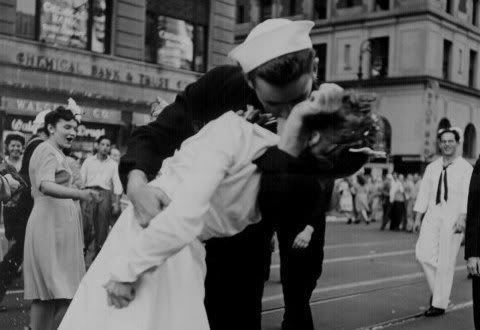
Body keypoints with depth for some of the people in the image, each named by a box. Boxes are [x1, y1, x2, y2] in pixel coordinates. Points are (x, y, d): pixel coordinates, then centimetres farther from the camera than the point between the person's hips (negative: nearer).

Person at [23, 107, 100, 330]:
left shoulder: (54, 151, 22)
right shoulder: (47, 150, -10)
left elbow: (38, 189, 29)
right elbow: (45, 186, -29)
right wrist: (78, 193, -43)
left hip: (58, 224, 11)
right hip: (52, 225, -11)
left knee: (45, 294, 10)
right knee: (64, 295, -13)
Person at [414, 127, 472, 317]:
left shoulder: (465, 168, 0)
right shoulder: (431, 168, 13)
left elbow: (468, 195, -10)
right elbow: (424, 193, 12)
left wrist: (462, 217, -22)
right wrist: (418, 217, 5)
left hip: (453, 217, -4)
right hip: (433, 214, 4)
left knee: (446, 262, -3)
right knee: (423, 253, -11)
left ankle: (439, 304, 7)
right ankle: (437, 288, 13)